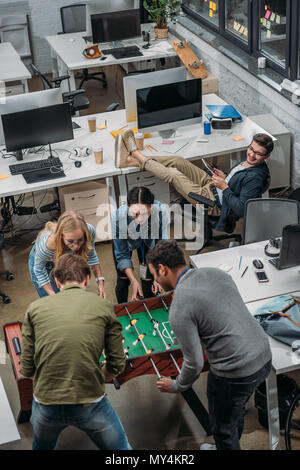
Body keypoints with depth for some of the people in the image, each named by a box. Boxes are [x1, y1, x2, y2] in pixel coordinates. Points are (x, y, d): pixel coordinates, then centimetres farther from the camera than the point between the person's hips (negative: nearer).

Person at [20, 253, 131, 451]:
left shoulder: (36, 309, 1)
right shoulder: (104, 306, -1)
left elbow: (27, 369, 1)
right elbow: (117, 364, 0)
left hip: (45, 405, 3)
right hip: (90, 404, -2)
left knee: (42, 446, 33)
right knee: (121, 448, 21)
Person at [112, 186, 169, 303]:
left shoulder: (161, 212, -40)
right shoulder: (119, 216, -41)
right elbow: (121, 255, -25)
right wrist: (134, 281, -32)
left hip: (148, 242, 1)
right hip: (125, 241, -1)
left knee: (149, 279, -3)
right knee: (123, 280, 4)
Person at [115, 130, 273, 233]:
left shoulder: (256, 178, -26)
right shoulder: (250, 161, 3)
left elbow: (241, 209, -30)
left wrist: (224, 187, -25)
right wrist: (225, 177, 3)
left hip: (212, 202, -9)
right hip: (211, 185, 9)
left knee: (173, 174, -13)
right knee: (177, 161, -1)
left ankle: (136, 155, 7)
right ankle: (130, 160, 5)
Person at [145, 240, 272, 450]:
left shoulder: (179, 309, -20)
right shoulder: (216, 273, 2)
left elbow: (194, 364, -16)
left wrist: (176, 386, 4)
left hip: (235, 374, -8)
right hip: (264, 356, 8)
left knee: (223, 426, 20)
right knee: (236, 411, 33)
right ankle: (230, 446, 56)